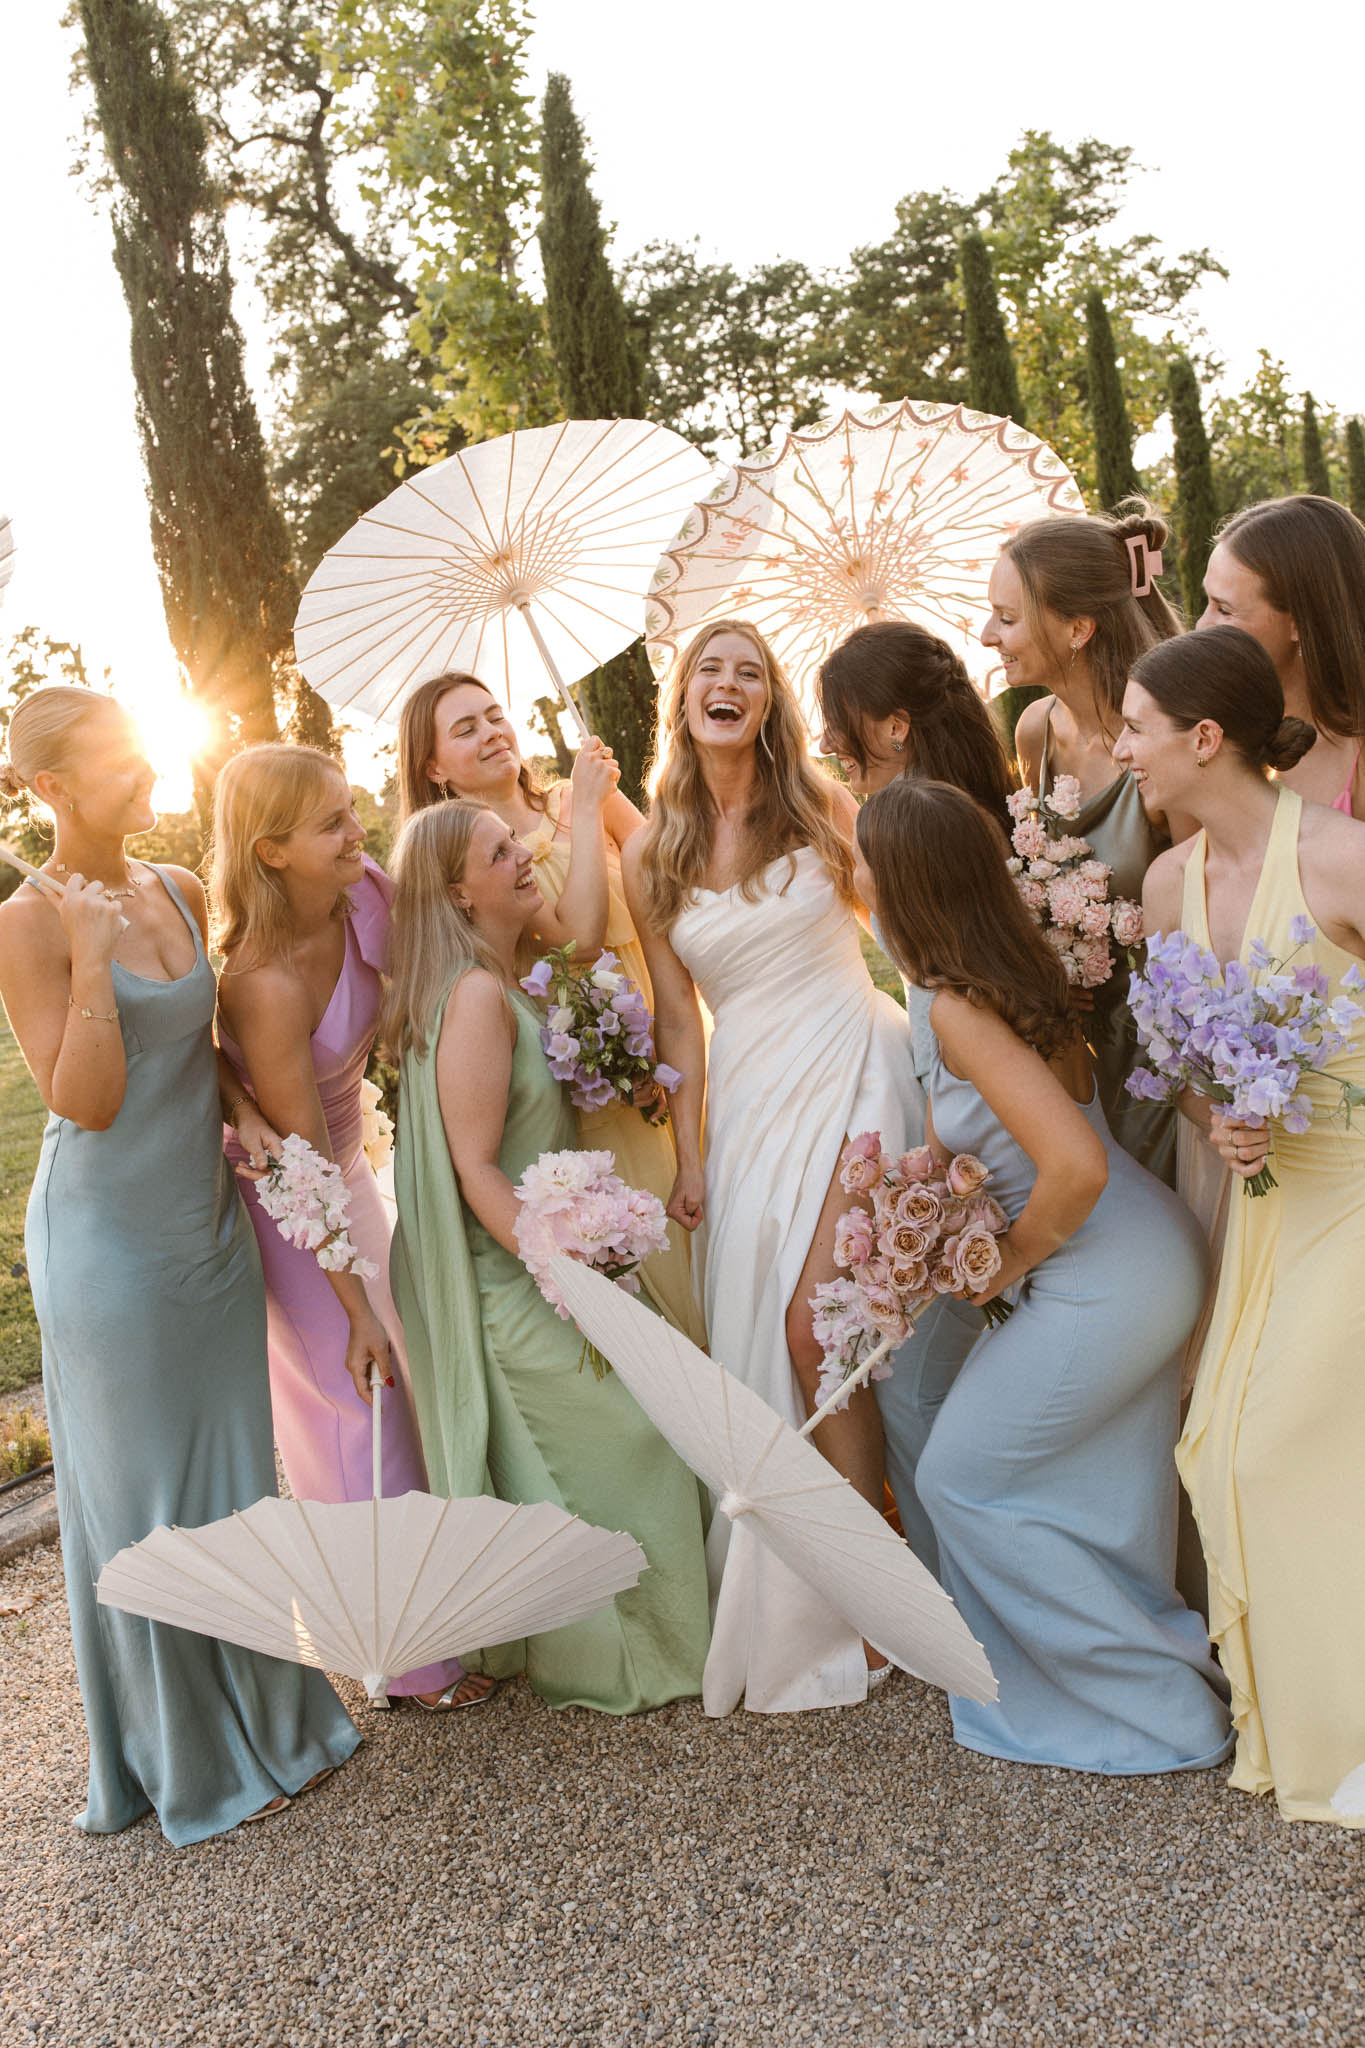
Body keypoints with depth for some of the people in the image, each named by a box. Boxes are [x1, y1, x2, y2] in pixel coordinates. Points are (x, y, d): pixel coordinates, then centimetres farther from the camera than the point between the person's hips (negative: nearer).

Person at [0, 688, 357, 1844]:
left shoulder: (179, 891, 4)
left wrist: (241, 1103, -1)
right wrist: (94, 957, -27)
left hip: (211, 1220, 7)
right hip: (112, 1240, -6)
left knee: (236, 1478, 18)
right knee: (146, 1498, 9)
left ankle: (266, 1708, 38)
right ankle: (188, 1759, 28)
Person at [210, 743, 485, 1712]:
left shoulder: (368, 893, -14)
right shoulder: (266, 982, -33)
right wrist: (356, 1309, -18)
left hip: (351, 1173, 7)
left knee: (402, 1388, 18)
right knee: (342, 1407, 4)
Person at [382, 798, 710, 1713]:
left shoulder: (508, 982, 5)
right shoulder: (474, 995, -24)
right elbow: (475, 1168, -25)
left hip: (541, 1254, 9)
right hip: (515, 1283, -9)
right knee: (621, 1441, 5)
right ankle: (618, 1660, 24)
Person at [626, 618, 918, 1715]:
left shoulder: (824, 807, 1)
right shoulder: (653, 854, 6)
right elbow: (678, 1018, 6)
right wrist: (689, 1157, 4)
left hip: (854, 1070, -3)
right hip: (748, 1100, 3)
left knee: (812, 1324, -12)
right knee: (762, 1338, 2)